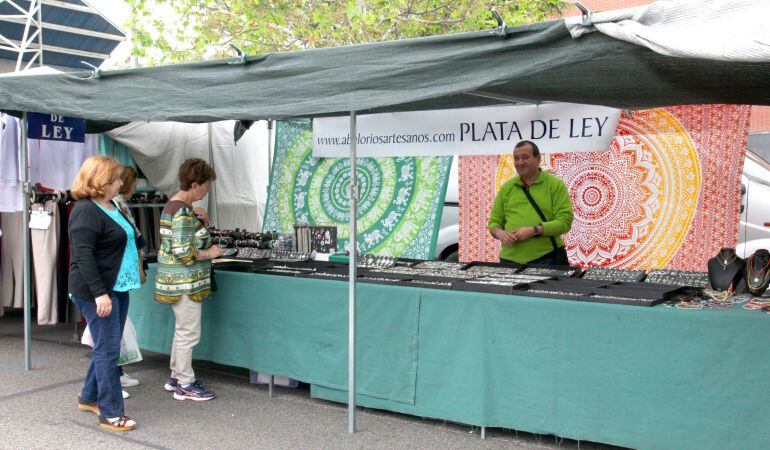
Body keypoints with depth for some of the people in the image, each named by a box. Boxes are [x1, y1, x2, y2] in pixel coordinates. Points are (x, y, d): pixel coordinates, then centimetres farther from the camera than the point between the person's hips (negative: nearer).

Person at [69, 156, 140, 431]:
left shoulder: (109, 207, 14)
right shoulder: (87, 211, -16)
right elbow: (83, 256, -22)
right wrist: (99, 293, -26)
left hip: (117, 288, 10)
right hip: (97, 292, -10)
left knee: (107, 347, 17)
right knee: (108, 349, -5)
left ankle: (89, 397, 33)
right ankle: (110, 413, 3)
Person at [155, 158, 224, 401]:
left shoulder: (176, 205, 11)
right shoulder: (182, 211, -21)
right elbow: (184, 253, -25)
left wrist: (202, 221, 10)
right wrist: (209, 253, -12)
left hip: (179, 280, 11)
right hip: (184, 281, -11)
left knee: (183, 330, 19)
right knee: (189, 332, -1)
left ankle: (176, 377, 30)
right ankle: (185, 385, 9)